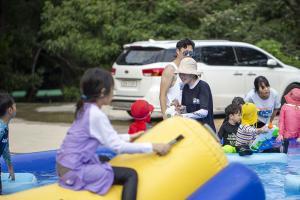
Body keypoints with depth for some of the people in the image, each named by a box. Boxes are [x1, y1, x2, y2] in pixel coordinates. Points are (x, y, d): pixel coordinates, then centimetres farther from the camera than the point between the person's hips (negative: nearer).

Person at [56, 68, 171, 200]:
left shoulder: (85, 109, 12)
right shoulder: (96, 115, -16)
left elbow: (107, 139, 21)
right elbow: (118, 146, -18)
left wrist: (129, 137, 23)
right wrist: (152, 147, -14)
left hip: (66, 166, 10)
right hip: (75, 172, -10)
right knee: (130, 175, -16)